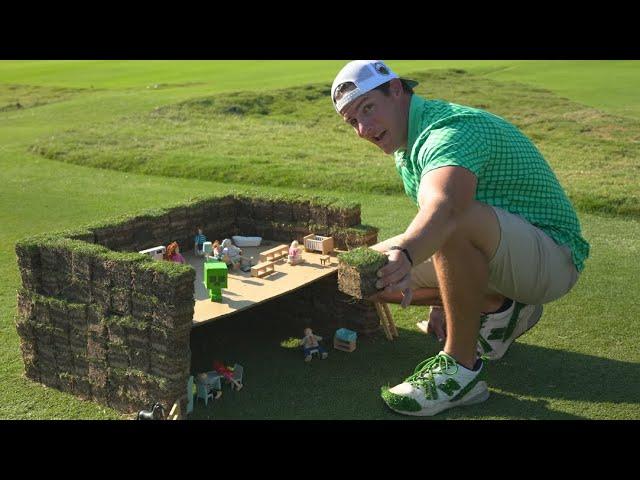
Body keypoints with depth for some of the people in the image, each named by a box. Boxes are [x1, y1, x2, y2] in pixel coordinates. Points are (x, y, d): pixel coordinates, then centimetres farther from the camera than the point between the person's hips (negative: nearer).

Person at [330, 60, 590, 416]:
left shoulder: (451, 128, -24)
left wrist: (404, 254, -66)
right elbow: (433, 224, 16)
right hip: (498, 253, 10)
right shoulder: (408, 144, 7)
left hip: (552, 254, -9)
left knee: (460, 221, -40)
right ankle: (500, 308, 9)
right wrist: (441, 301, 13)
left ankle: (461, 369, -23)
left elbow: (444, 206, -47)